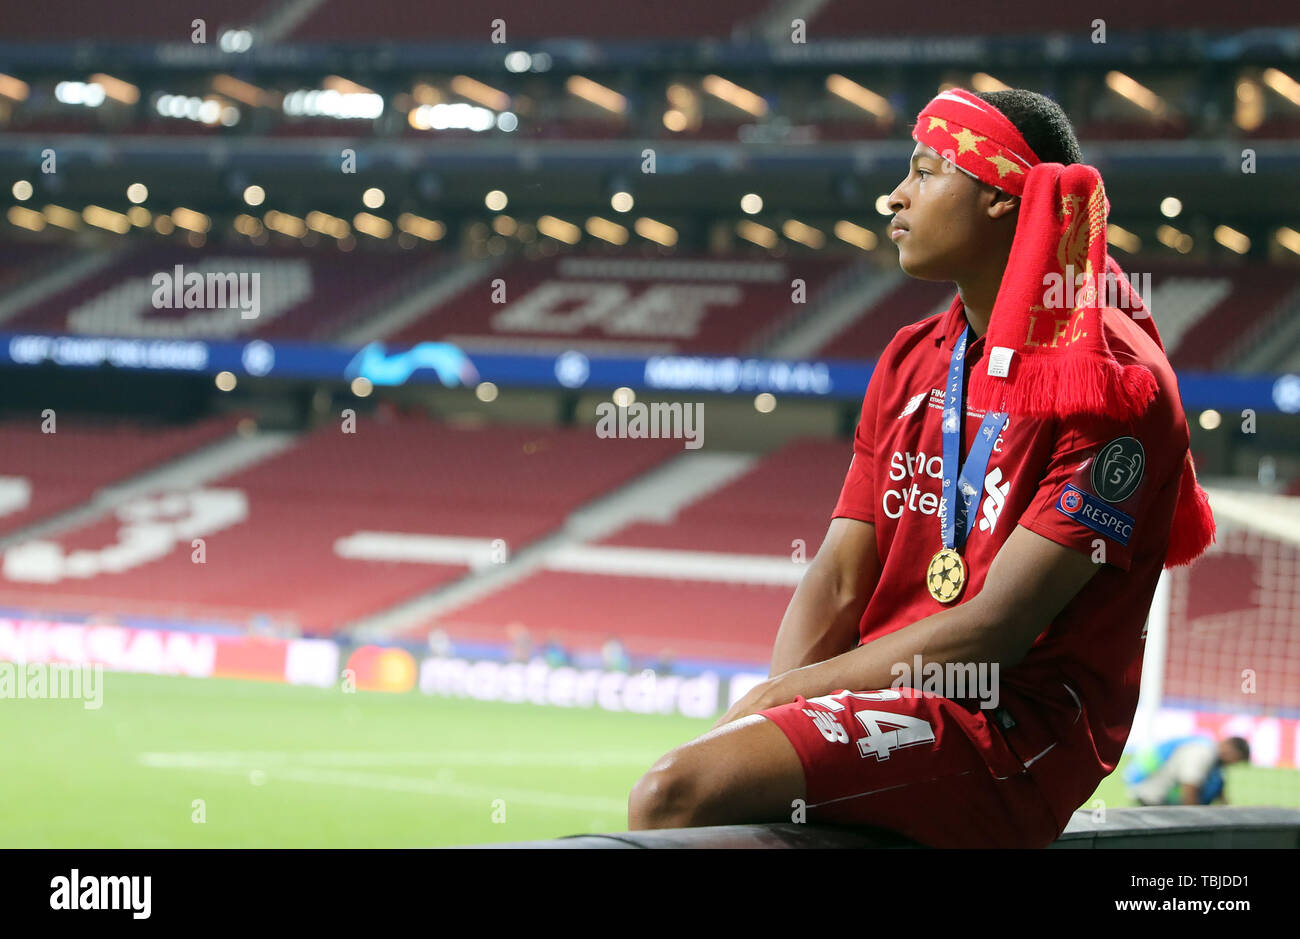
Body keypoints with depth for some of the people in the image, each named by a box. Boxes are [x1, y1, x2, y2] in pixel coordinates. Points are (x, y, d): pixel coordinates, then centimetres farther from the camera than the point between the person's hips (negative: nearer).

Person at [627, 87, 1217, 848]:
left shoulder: (1116, 384, -8)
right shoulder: (912, 359, 18)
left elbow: (994, 630, -14)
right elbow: (839, 579, 11)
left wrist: (788, 691, -12)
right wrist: (770, 707, -8)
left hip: (1012, 728, -7)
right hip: (884, 694, 7)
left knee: (677, 793, -26)